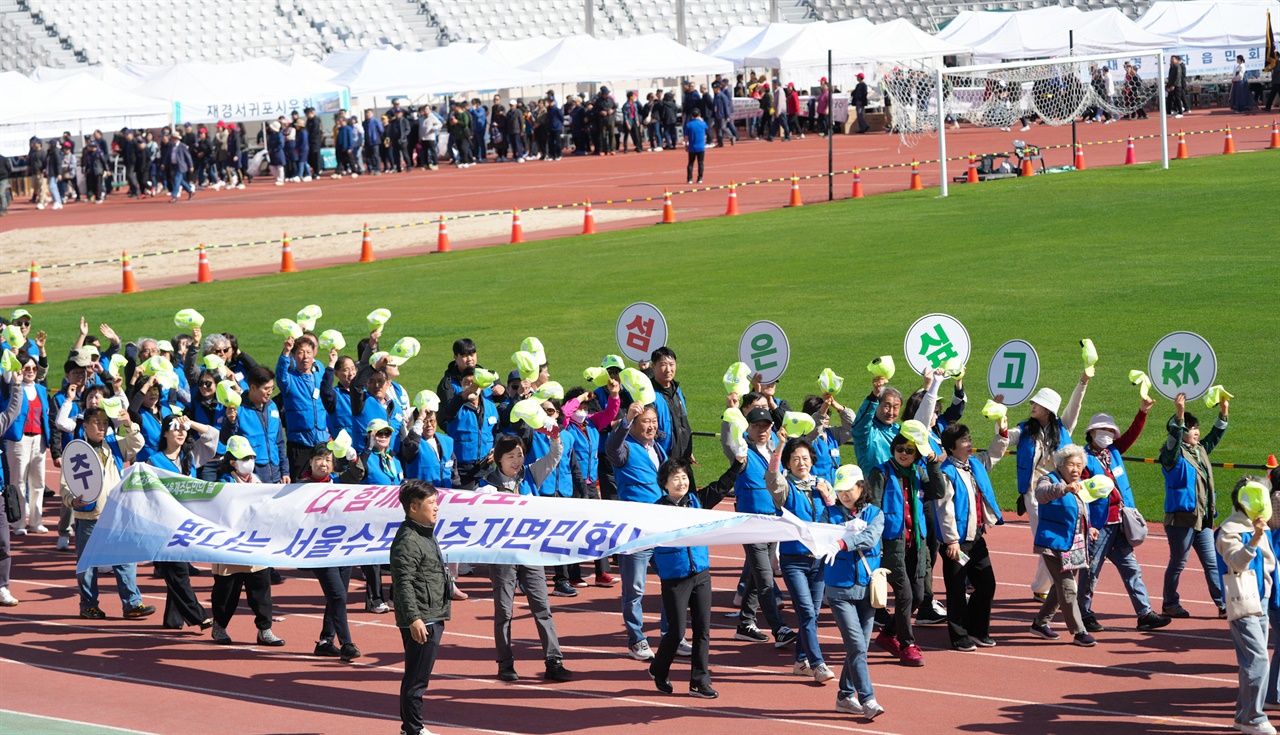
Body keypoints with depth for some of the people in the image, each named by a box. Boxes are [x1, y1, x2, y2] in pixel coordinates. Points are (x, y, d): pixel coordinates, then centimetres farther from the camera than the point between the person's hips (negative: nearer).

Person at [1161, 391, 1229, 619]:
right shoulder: (1173, 454, -8)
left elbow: (1214, 437, 29)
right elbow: (1173, 439, -28)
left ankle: (1222, 604, 9)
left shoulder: (1200, 450, 15)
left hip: (1203, 519, 7)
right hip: (1181, 518, -7)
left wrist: (1223, 414, 20)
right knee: (1178, 563, 2)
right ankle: (1170, 604, 13)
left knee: (1212, 563, 7)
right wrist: (1179, 415, -39)